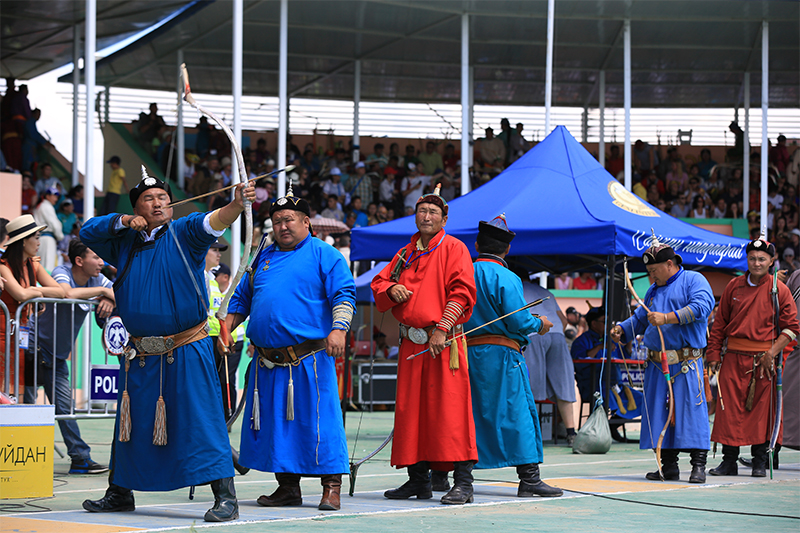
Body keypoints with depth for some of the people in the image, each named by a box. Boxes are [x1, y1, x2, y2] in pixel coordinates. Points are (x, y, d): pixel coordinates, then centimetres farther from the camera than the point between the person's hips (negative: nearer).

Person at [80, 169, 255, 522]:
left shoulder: (183, 234, -4)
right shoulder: (124, 242, 11)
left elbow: (213, 222, -22)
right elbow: (87, 232, 13)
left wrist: (237, 205, -43)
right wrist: (124, 221, -3)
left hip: (186, 353, -6)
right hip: (140, 355, 6)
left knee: (201, 420, -12)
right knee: (130, 423, 16)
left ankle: (225, 497, -11)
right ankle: (120, 492, 32)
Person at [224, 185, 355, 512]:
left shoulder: (324, 255, 2)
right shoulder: (263, 258, 19)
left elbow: (344, 295, -7)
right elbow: (241, 299, 24)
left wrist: (338, 329, -22)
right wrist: (225, 328, 11)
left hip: (310, 358, -6)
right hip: (267, 360, 6)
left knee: (318, 420, -8)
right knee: (273, 422, 7)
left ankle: (331, 488, -3)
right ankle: (288, 487, 16)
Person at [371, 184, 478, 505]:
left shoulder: (453, 248, 0)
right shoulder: (406, 253, 19)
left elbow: (462, 292, -9)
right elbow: (378, 285, 23)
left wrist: (442, 329, -17)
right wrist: (391, 290, -2)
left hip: (444, 342, -6)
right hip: (411, 343, 6)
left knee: (450, 409, -11)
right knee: (411, 409, 7)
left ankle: (463, 482, -11)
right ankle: (418, 480, 15)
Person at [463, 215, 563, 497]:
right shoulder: (506, 279, -8)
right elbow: (518, 322, -13)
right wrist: (539, 324, 6)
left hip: (467, 353, 6)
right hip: (500, 355, -5)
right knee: (517, 413, -2)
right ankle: (529, 478, -6)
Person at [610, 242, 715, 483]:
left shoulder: (693, 280, 1)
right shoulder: (653, 291, 22)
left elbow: (702, 306, -17)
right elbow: (639, 319, 26)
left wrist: (667, 318, -21)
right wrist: (622, 330, 4)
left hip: (686, 364, -6)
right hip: (657, 364, 6)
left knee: (692, 410, -9)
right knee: (659, 413, 4)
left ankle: (698, 465, -5)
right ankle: (668, 466, 11)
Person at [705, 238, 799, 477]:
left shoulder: (779, 290, 0)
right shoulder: (734, 286, 7)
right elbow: (719, 323, 12)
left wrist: (772, 352, -10)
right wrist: (713, 354, 6)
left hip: (763, 359, -2)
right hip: (733, 357, 2)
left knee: (761, 408, 2)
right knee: (729, 407, -2)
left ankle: (760, 461, 13)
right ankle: (729, 460, 5)